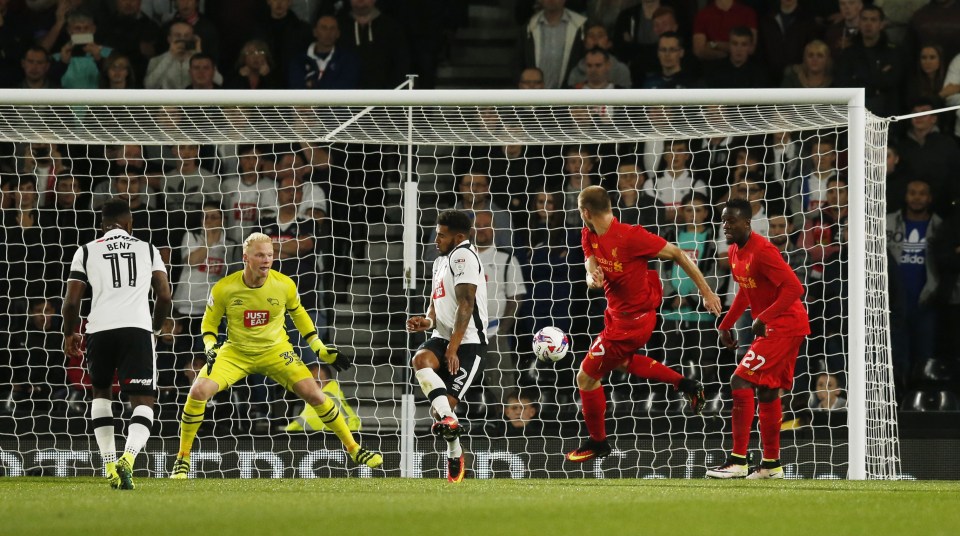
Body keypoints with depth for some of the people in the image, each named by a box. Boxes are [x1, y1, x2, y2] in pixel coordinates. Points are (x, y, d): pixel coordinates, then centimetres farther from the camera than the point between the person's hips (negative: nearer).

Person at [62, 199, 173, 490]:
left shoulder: (87, 251, 13)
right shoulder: (148, 250, 16)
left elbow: (71, 302, 8)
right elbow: (164, 296, 11)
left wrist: (70, 334, 25)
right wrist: (155, 327, 29)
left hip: (100, 329, 1)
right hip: (137, 329, -1)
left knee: (101, 392, 25)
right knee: (143, 402, 2)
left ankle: (110, 465, 16)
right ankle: (128, 457, -27)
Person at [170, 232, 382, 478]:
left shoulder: (284, 285, -12)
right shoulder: (224, 289, -15)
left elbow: (298, 314, 8)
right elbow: (209, 323, 1)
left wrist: (321, 349, 5)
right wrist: (211, 348, -19)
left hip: (275, 350, 0)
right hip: (236, 352, 0)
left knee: (314, 394, -15)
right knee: (199, 391, -23)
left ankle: (353, 448, 4)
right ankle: (183, 457, -5)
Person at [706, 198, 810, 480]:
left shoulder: (762, 251, -21)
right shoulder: (735, 252, 9)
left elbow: (794, 287, -26)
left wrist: (763, 318, -28)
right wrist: (726, 324, 19)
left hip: (784, 326, -10)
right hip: (769, 327, 10)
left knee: (741, 382, -15)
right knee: (766, 390, 15)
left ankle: (738, 461, -14)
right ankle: (771, 464, 24)